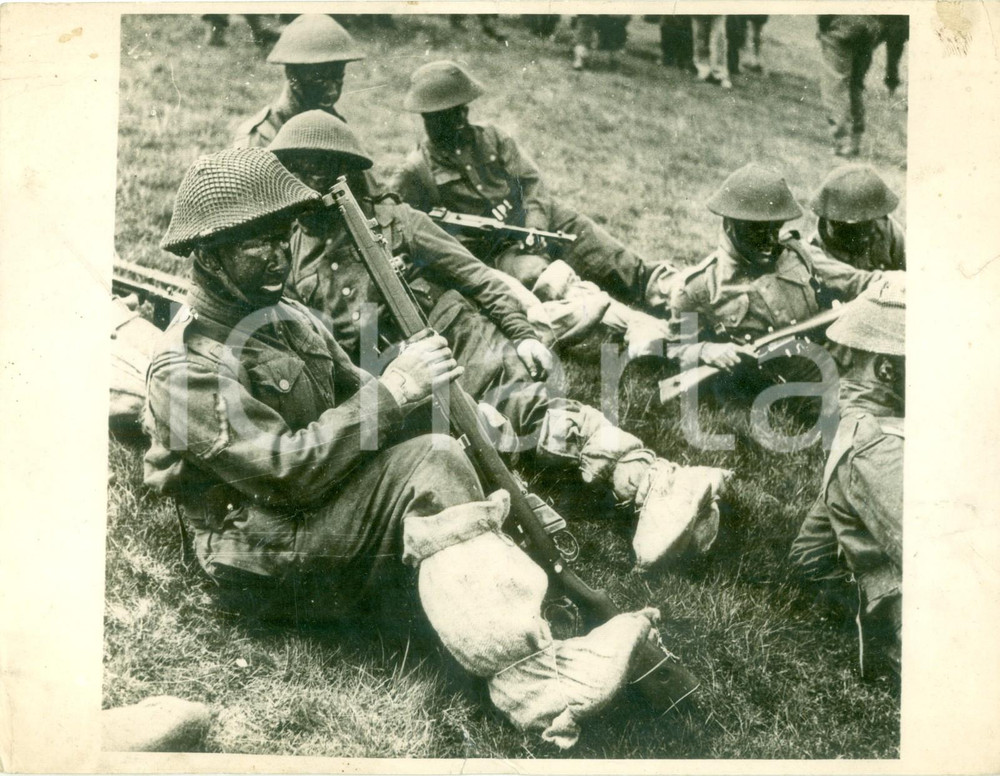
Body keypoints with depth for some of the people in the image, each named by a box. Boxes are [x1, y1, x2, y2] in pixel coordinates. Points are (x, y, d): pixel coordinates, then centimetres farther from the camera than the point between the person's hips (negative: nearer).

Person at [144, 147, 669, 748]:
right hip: (265, 558, -7)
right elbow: (284, 472, -23)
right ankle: (533, 685, -35)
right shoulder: (186, 368, -14)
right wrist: (392, 392, -23)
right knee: (428, 465, -26)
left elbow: (356, 400, 13)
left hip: (327, 516, 7)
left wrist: (409, 387, -10)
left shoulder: (288, 317, 13)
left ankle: (535, 660, -35)